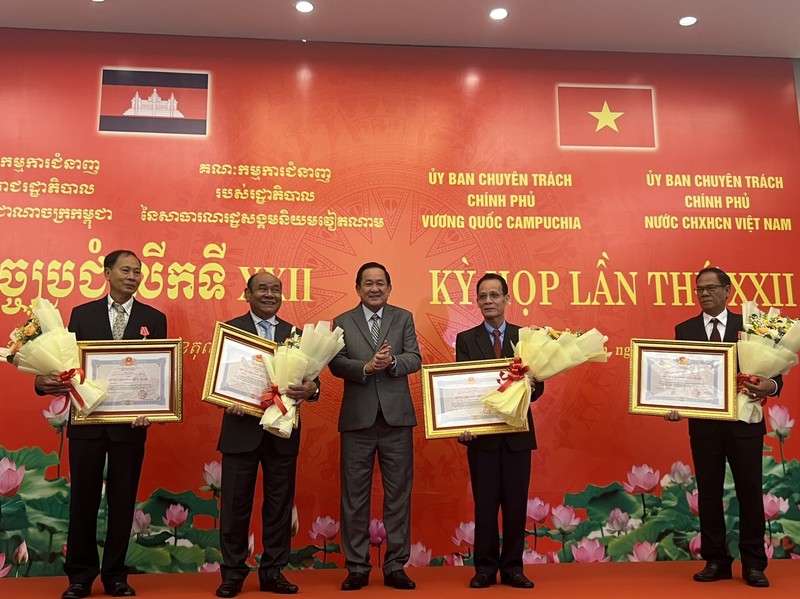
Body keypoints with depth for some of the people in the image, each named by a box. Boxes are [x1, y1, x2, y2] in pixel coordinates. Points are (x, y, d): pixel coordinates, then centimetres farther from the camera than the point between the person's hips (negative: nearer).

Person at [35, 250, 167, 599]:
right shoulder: (82, 314, 6)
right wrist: (47, 381, -18)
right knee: (83, 498, 9)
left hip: (131, 423, 0)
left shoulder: (154, 319, 4)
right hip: (87, 421, 0)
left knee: (123, 500, 8)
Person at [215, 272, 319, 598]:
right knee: (235, 504, 7)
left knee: (279, 505, 10)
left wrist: (311, 389, -20)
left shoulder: (295, 334, 9)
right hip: (242, 429, -2)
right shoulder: (230, 329, 2)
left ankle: (273, 572, 23)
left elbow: (307, 377, 3)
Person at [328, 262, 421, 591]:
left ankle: (396, 566, 19)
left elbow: (415, 359, -2)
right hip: (357, 419, 0)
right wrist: (366, 367, -21)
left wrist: (391, 362, -22)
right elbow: (336, 364, -4)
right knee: (355, 496, 6)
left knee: (398, 495, 7)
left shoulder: (404, 318, 8)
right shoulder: (342, 322, 7)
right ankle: (357, 567, 18)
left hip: (397, 417, 1)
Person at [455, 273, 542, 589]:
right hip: (481, 432, -1)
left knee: (516, 502, 7)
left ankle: (512, 568, 20)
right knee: (485, 503, 6)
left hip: (517, 432, 1)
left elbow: (538, 384, 3)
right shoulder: (466, 339, 4)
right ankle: (485, 568, 18)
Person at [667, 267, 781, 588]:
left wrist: (771, 385, -21)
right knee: (708, 493, 8)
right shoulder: (684, 330, 6)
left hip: (744, 422, -1)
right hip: (703, 425, 1)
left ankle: (753, 564, 18)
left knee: (750, 492, 5)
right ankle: (715, 561, 20)